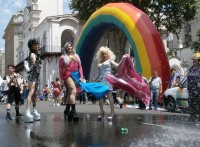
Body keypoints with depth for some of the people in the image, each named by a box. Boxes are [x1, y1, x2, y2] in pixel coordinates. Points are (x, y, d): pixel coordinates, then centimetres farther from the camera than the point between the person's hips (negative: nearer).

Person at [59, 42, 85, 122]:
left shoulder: (76, 56, 19)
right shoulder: (63, 57, 7)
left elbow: (80, 67, 16)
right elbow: (60, 69, 5)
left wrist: (81, 77, 7)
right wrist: (62, 79, -2)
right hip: (68, 75, -5)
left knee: (70, 93, 10)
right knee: (73, 91, -23)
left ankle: (67, 110, 20)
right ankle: (73, 110, -29)